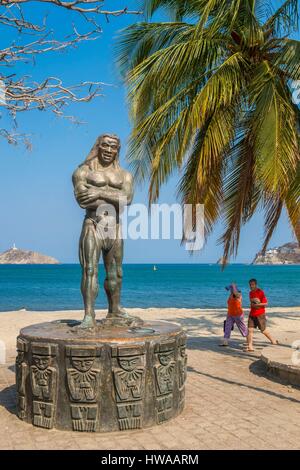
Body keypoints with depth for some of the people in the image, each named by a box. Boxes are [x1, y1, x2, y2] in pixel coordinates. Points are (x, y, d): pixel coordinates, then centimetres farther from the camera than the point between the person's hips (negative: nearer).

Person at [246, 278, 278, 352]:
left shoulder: (260, 292, -12)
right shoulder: (250, 293, 10)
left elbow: (265, 303, -17)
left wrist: (256, 305, -21)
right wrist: (252, 304, 6)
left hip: (260, 314, -6)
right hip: (252, 314, 6)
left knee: (263, 330, 3)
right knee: (250, 330, -3)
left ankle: (273, 341, 25)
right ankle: (249, 346, -3)